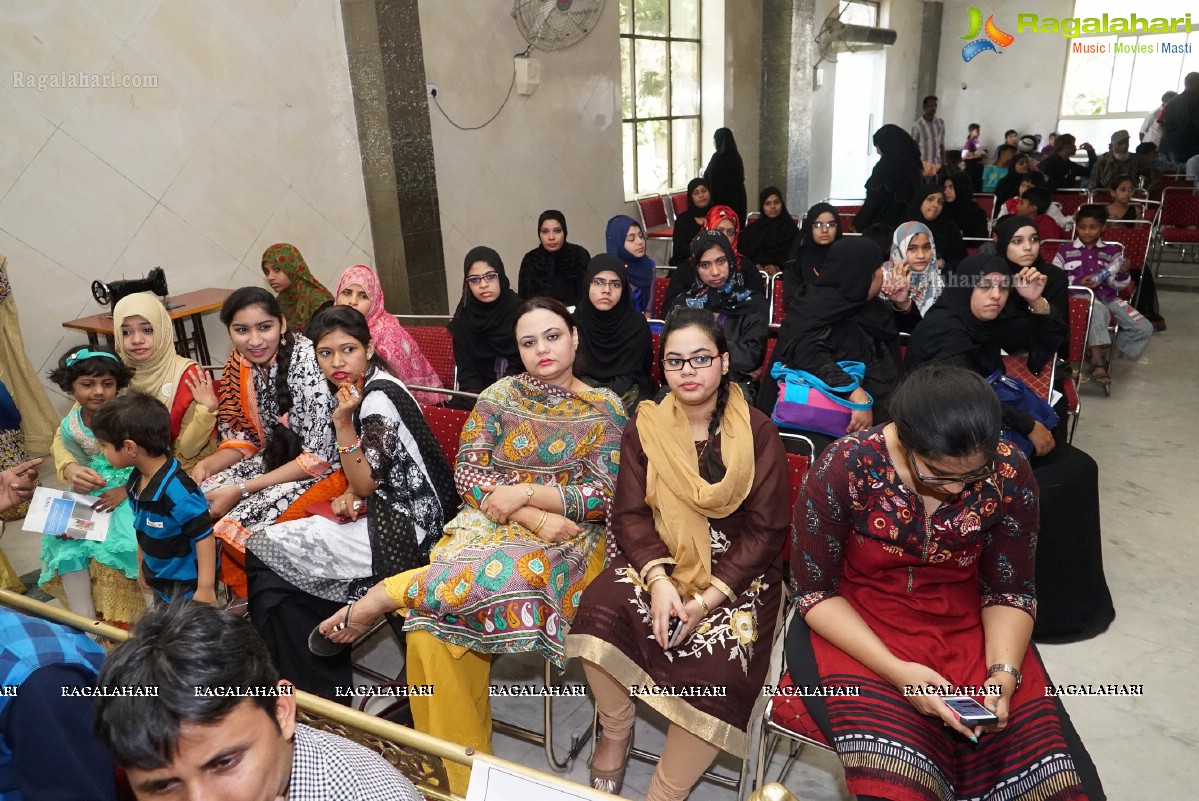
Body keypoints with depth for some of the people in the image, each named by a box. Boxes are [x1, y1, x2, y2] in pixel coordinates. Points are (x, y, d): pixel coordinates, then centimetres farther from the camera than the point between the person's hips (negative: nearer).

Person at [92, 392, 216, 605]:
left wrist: (205, 589, -25)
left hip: (188, 584, -9)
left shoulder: (177, 491, -32)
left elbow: (204, 537, -28)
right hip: (160, 579, 9)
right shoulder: (137, 479, -5)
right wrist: (143, 565, 20)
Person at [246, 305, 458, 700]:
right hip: (380, 509, 9)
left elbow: (365, 483, -16)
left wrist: (342, 422, -23)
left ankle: (322, 693, 9)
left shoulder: (379, 397, -18)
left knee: (265, 555, -6)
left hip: (402, 528, -9)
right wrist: (349, 495, -1)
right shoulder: (360, 388, 8)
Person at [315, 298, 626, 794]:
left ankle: (383, 597, -12)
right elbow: (468, 474, 2)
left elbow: (607, 497, -2)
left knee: (491, 575, -37)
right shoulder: (499, 396, 9)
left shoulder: (604, 409, 4)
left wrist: (526, 492, -13)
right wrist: (531, 516, -14)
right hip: (488, 523, 2)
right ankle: (456, 772, -9)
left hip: (566, 538, -2)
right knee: (433, 628, -26)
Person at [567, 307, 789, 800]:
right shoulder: (644, 427, 2)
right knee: (599, 611, -26)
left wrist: (708, 597, -18)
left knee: (717, 665, -28)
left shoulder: (758, 432, -5)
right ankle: (616, 730, 4)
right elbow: (630, 514, -2)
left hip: (736, 570, -2)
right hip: (657, 558, 2)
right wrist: (658, 579, -21)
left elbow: (765, 531, -7)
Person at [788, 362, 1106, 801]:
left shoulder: (1009, 473, -12)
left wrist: (1004, 673, -17)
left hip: (967, 630, 4)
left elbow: (1011, 591, 0)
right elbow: (815, 591, -13)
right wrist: (896, 670, -24)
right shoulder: (844, 469, -21)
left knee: (1045, 765, -14)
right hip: (856, 630, -3)